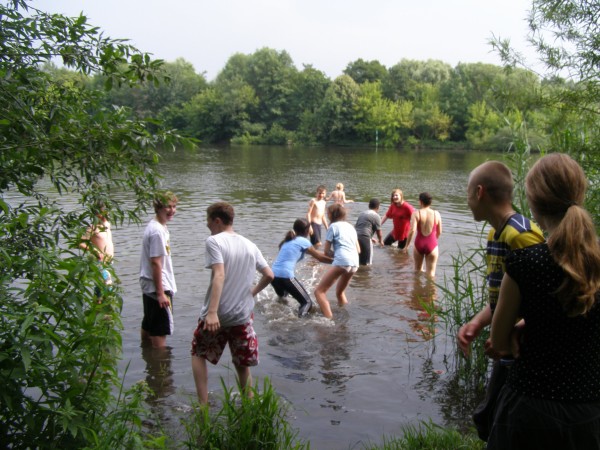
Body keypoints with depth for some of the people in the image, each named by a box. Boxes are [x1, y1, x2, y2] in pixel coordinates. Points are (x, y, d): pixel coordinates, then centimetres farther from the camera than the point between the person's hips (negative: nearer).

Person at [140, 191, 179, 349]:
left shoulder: (155, 226, 11)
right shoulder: (157, 231, -19)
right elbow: (156, 263, -22)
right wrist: (161, 293, -21)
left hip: (148, 287, 10)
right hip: (158, 288, -10)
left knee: (148, 327, 21)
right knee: (160, 332, -4)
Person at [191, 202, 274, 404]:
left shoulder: (214, 241, -10)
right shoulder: (250, 245, 8)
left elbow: (219, 276, -23)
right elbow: (269, 275, 7)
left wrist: (212, 312, -28)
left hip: (216, 315, -4)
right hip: (243, 316, 4)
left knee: (198, 354, 19)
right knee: (243, 365, 17)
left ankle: (203, 404, 14)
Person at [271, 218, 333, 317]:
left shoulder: (287, 240, 20)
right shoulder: (303, 241, 2)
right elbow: (320, 257, 8)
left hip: (273, 275, 7)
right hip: (285, 276, -7)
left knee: (282, 297, 37)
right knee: (307, 302, -2)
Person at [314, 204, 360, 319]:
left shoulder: (333, 226, 6)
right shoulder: (350, 226, 25)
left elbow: (326, 251, 5)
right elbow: (358, 250, 27)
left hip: (342, 262, -7)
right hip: (355, 263, 7)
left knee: (319, 291, -5)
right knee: (340, 292, 30)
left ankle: (329, 319, -19)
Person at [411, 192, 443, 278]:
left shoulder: (416, 213, -9)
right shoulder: (436, 214, -3)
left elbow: (412, 230, -19)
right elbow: (439, 232, 5)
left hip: (419, 243, 0)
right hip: (432, 244, 0)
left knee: (418, 270, 22)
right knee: (431, 273, 7)